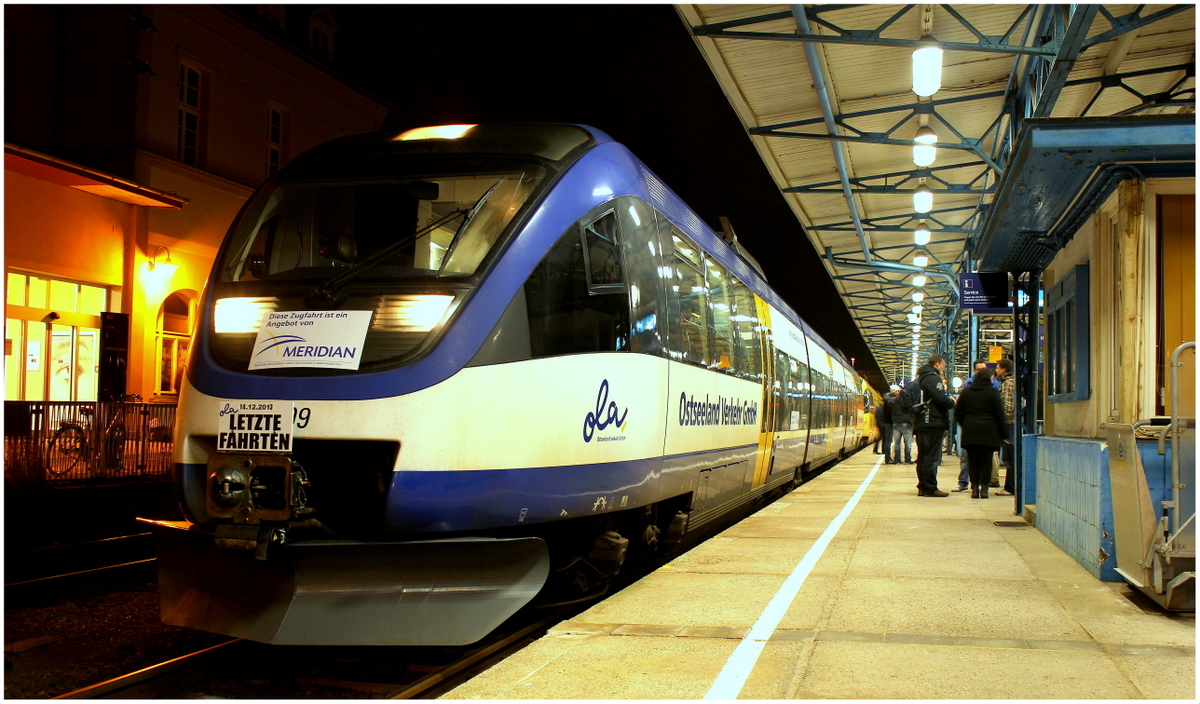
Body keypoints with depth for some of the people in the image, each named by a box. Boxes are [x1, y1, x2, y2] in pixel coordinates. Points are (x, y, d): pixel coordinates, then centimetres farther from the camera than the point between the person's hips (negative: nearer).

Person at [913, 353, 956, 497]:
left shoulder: (920, 378, 17)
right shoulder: (932, 377, -12)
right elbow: (941, 399, -20)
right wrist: (952, 402, -1)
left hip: (920, 423, 10)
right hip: (933, 423, -10)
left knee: (922, 456, 12)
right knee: (932, 457, -7)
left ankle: (922, 487, 15)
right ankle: (930, 488, -6)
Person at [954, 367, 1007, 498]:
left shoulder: (966, 391, 8)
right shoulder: (993, 392, -4)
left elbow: (958, 413, 11)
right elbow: (1000, 414, -4)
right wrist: (1002, 433, 2)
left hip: (970, 432, 3)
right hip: (988, 432, -3)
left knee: (973, 461, 7)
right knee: (986, 461, 2)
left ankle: (974, 488, 5)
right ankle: (984, 488, 0)